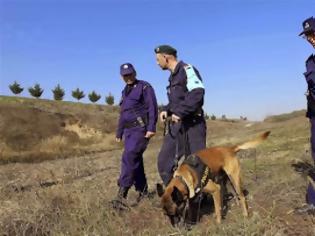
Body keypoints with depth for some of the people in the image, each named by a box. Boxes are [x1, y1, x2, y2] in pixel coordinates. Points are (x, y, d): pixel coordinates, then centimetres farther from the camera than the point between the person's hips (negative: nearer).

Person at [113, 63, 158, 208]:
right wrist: (119, 133, 23)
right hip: (129, 130, 8)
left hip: (141, 128, -8)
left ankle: (122, 192, -17)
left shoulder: (144, 87, -3)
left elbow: (152, 108, -12)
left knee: (129, 157, -18)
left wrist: (151, 128, -21)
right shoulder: (125, 92, 20)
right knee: (135, 161, 8)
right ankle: (143, 192, 18)